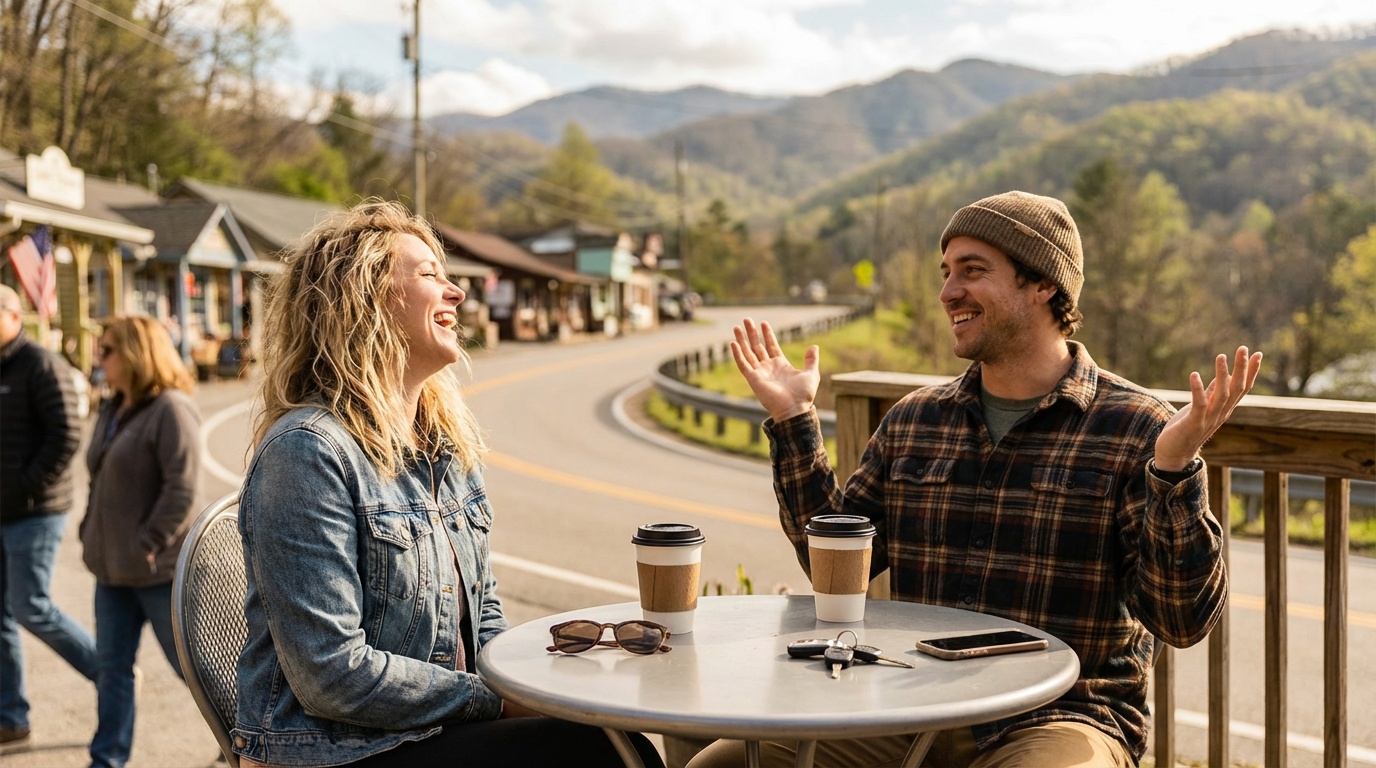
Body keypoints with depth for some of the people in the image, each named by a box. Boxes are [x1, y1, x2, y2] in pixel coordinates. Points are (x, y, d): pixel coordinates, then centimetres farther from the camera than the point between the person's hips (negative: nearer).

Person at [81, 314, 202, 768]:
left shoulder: (171, 409, -16)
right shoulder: (113, 411, 12)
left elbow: (183, 488, -22)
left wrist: (148, 544, -20)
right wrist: (91, 535, 9)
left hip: (160, 569, -8)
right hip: (114, 568, 8)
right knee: (112, 665, 12)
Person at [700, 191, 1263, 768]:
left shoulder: (1136, 429, -4)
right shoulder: (913, 420, 11)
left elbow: (1185, 622, -9)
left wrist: (1174, 470, -22)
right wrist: (794, 424, 9)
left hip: (1063, 720, -4)